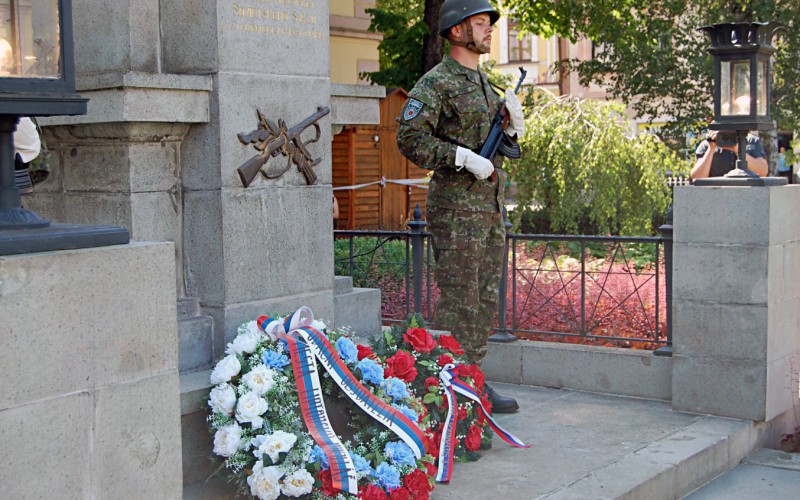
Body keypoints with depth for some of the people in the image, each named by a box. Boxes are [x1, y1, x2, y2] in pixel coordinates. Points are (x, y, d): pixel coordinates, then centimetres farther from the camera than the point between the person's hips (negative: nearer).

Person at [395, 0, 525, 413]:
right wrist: (465, 157, -23)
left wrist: (513, 121, 3)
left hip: (490, 206, 9)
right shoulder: (435, 84, -9)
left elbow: (506, 143, 25)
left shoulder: (484, 84, 18)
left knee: (486, 299, 11)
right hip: (456, 207, -9)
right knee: (458, 301, -6)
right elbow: (409, 138, -19)